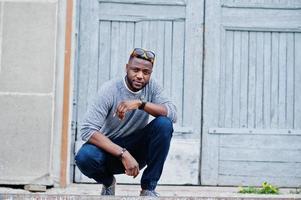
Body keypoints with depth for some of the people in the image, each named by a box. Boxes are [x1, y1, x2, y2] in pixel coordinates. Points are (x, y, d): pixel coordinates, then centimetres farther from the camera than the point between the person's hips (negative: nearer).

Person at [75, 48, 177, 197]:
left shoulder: (152, 87, -7)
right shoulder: (110, 90, -18)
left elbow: (173, 114, -21)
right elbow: (87, 130, -26)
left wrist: (141, 104, -35)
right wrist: (123, 154, -35)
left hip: (138, 150, 2)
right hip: (110, 149, -2)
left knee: (164, 124, -24)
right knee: (84, 157, -35)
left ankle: (148, 188, -13)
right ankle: (108, 182, 3)